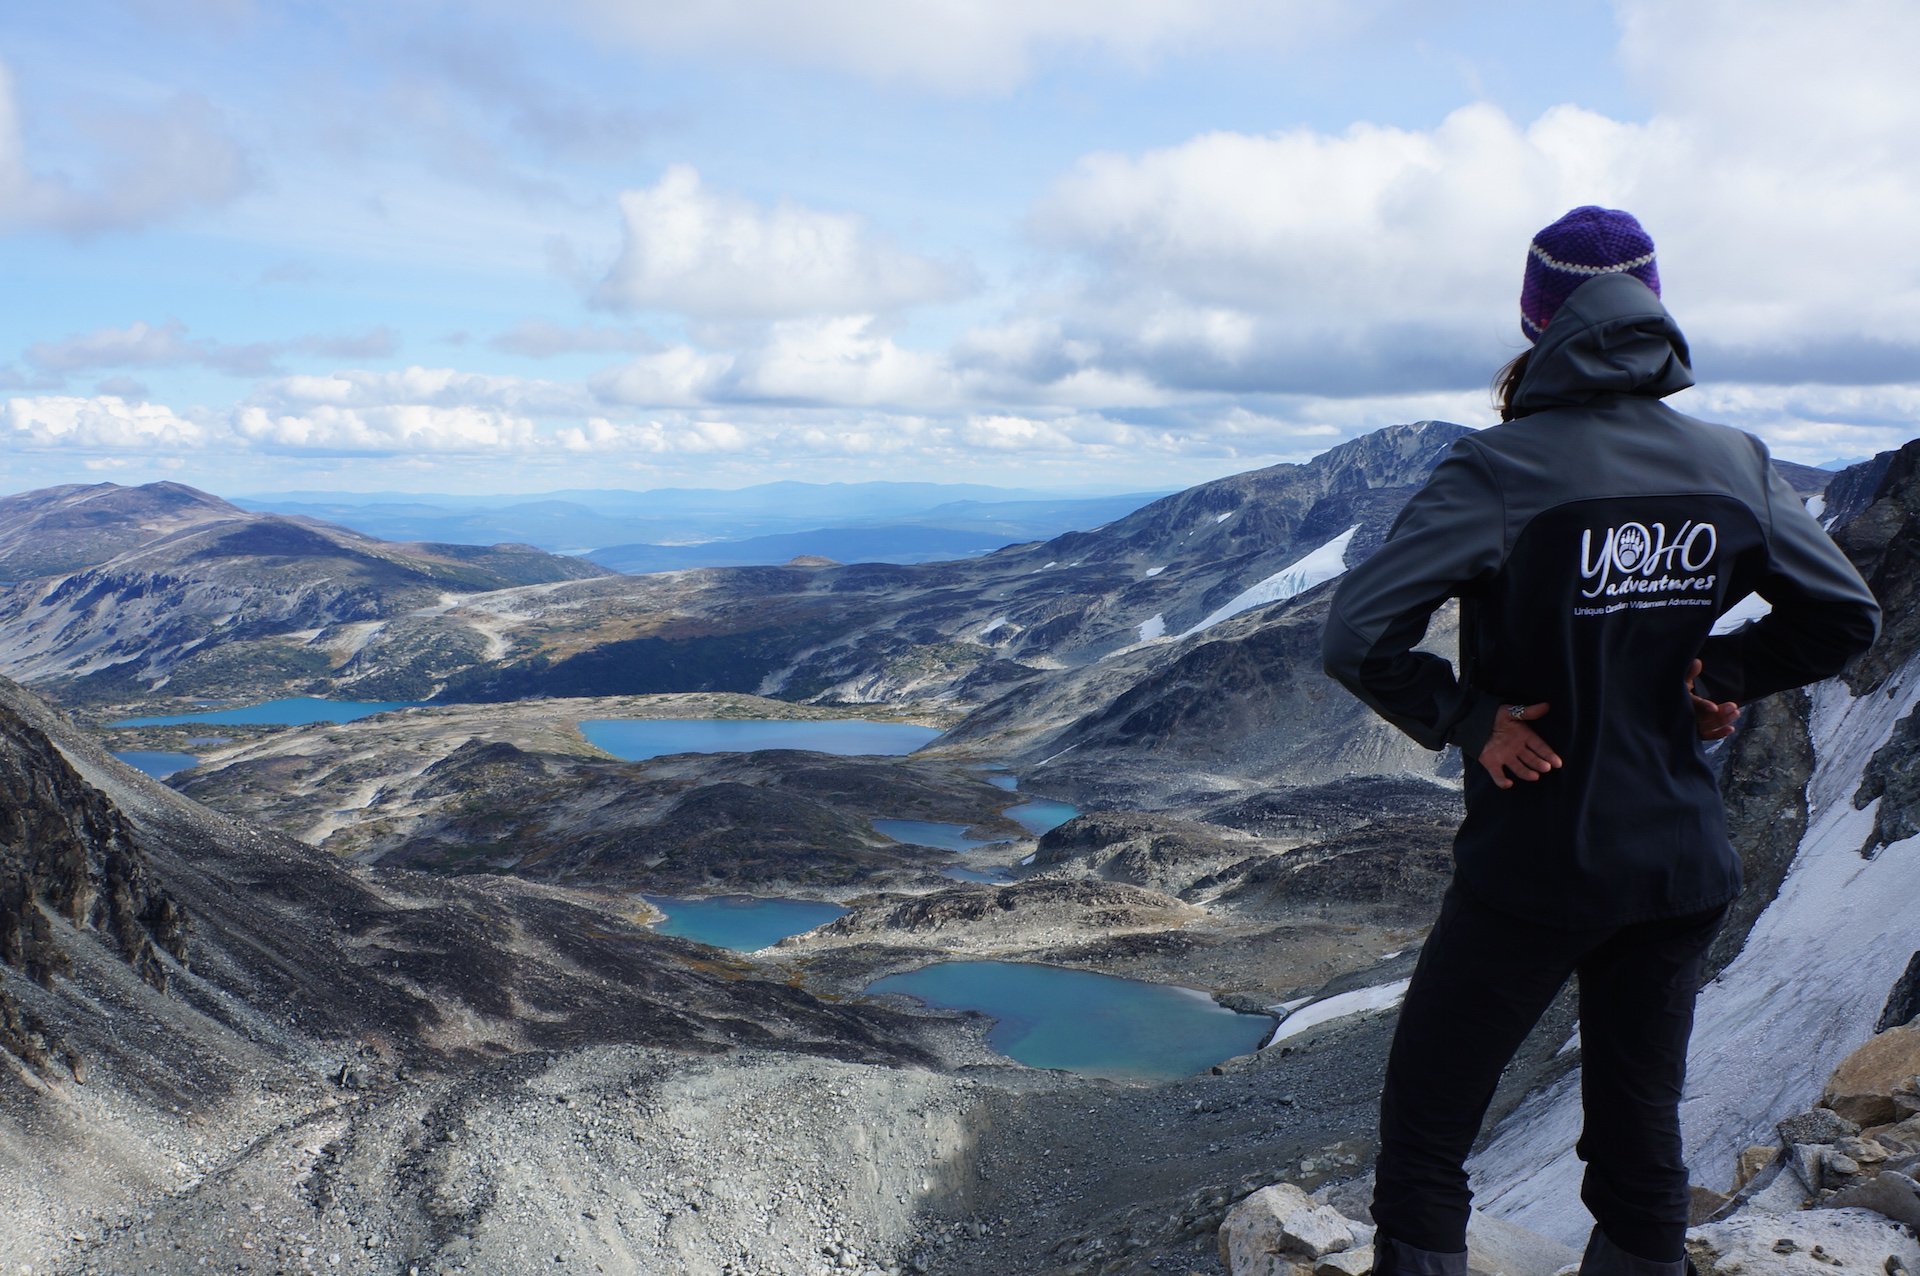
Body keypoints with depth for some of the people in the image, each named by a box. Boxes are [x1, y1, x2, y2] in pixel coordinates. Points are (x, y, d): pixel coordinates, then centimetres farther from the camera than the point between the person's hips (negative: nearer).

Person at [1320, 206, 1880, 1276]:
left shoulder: (1504, 469, -18)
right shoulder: (1734, 464, -1)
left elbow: (1358, 636, -26)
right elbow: (1846, 618, 9)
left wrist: (1466, 717, -13)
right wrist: (1720, 675, 13)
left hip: (1535, 867, -5)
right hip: (1685, 867, 6)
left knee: (1425, 1134, 9)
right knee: (1642, 1132, 20)